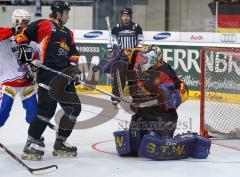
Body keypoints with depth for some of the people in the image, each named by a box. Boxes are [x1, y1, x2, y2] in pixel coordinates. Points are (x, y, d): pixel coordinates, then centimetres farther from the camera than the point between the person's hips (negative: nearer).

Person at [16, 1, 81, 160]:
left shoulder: (68, 33, 25)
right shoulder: (42, 25, 1)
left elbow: (73, 52, 25)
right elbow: (23, 35, -1)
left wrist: (73, 63, 8)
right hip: (47, 74, -8)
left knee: (74, 108, 5)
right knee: (47, 109, -17)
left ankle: (60, 143, 15)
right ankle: (32, 143, -9)